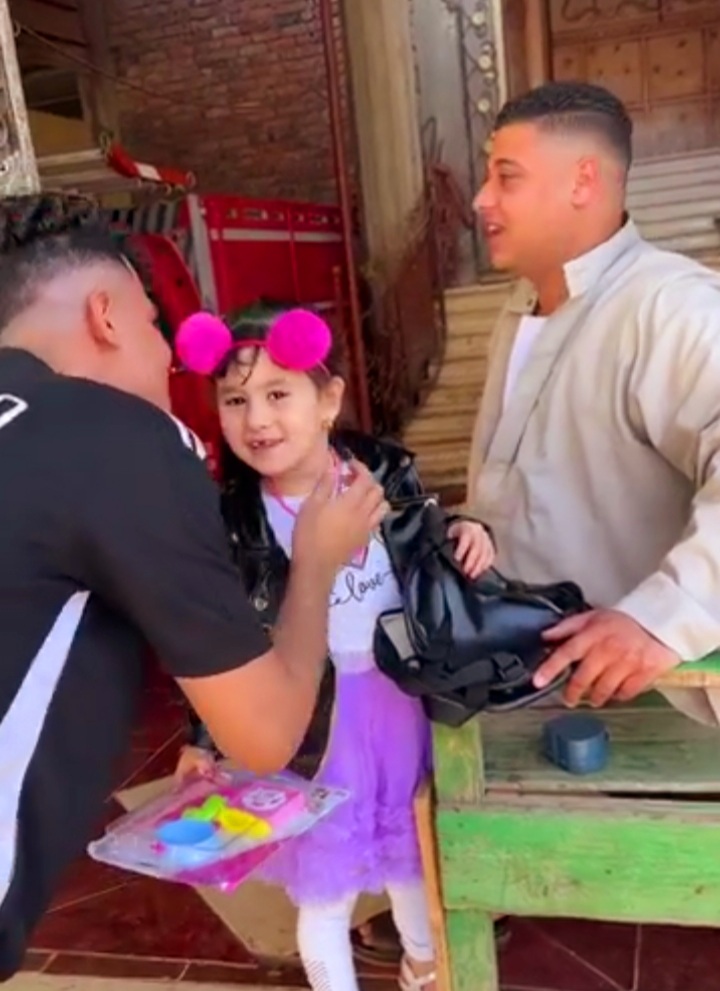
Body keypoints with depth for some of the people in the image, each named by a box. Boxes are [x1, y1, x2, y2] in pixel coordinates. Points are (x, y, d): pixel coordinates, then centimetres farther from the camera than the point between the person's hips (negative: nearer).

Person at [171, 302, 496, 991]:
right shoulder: (230, 521, -14)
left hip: (403, 702, 2)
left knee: (411, 853, 26)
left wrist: (465, 536, -17)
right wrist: (204, 740, -6)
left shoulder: (386, 471, -12)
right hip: (312, 725, -2)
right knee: (324, 886, 14)